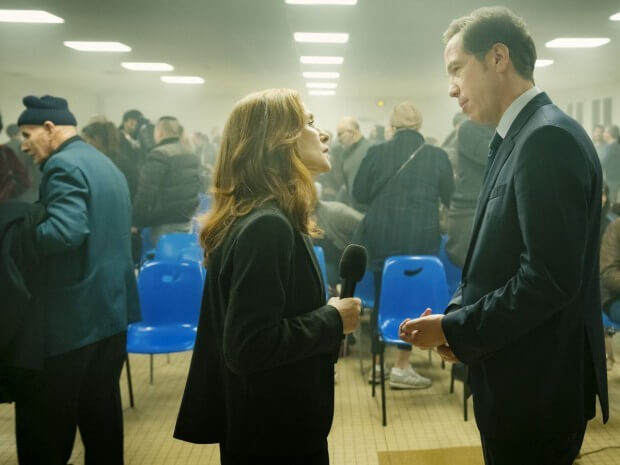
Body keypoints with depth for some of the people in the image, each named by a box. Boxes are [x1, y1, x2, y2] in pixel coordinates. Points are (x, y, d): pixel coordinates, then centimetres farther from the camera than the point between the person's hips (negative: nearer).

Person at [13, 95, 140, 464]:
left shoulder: (63, 165, -13)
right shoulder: (107, 164, 16)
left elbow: (66, 232, -28)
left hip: (73, 314, -9)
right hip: (112, 307, 9)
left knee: (44, 425, 1)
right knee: (102, 412, 16)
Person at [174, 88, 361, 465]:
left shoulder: (268, 219, 7)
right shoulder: (266, 226, -24)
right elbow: (249, 346, -29)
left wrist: (325, 314, 12)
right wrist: (332, 321, -20)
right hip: (275, 434, -10)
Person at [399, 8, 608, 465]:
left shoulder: (549, 137, -19)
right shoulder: (522, 137, 10)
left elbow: (550, 277, -25)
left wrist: (455, 329, -16)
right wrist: (458, 316, 1)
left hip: (535, 384, -9)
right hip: (518, 377, 9)